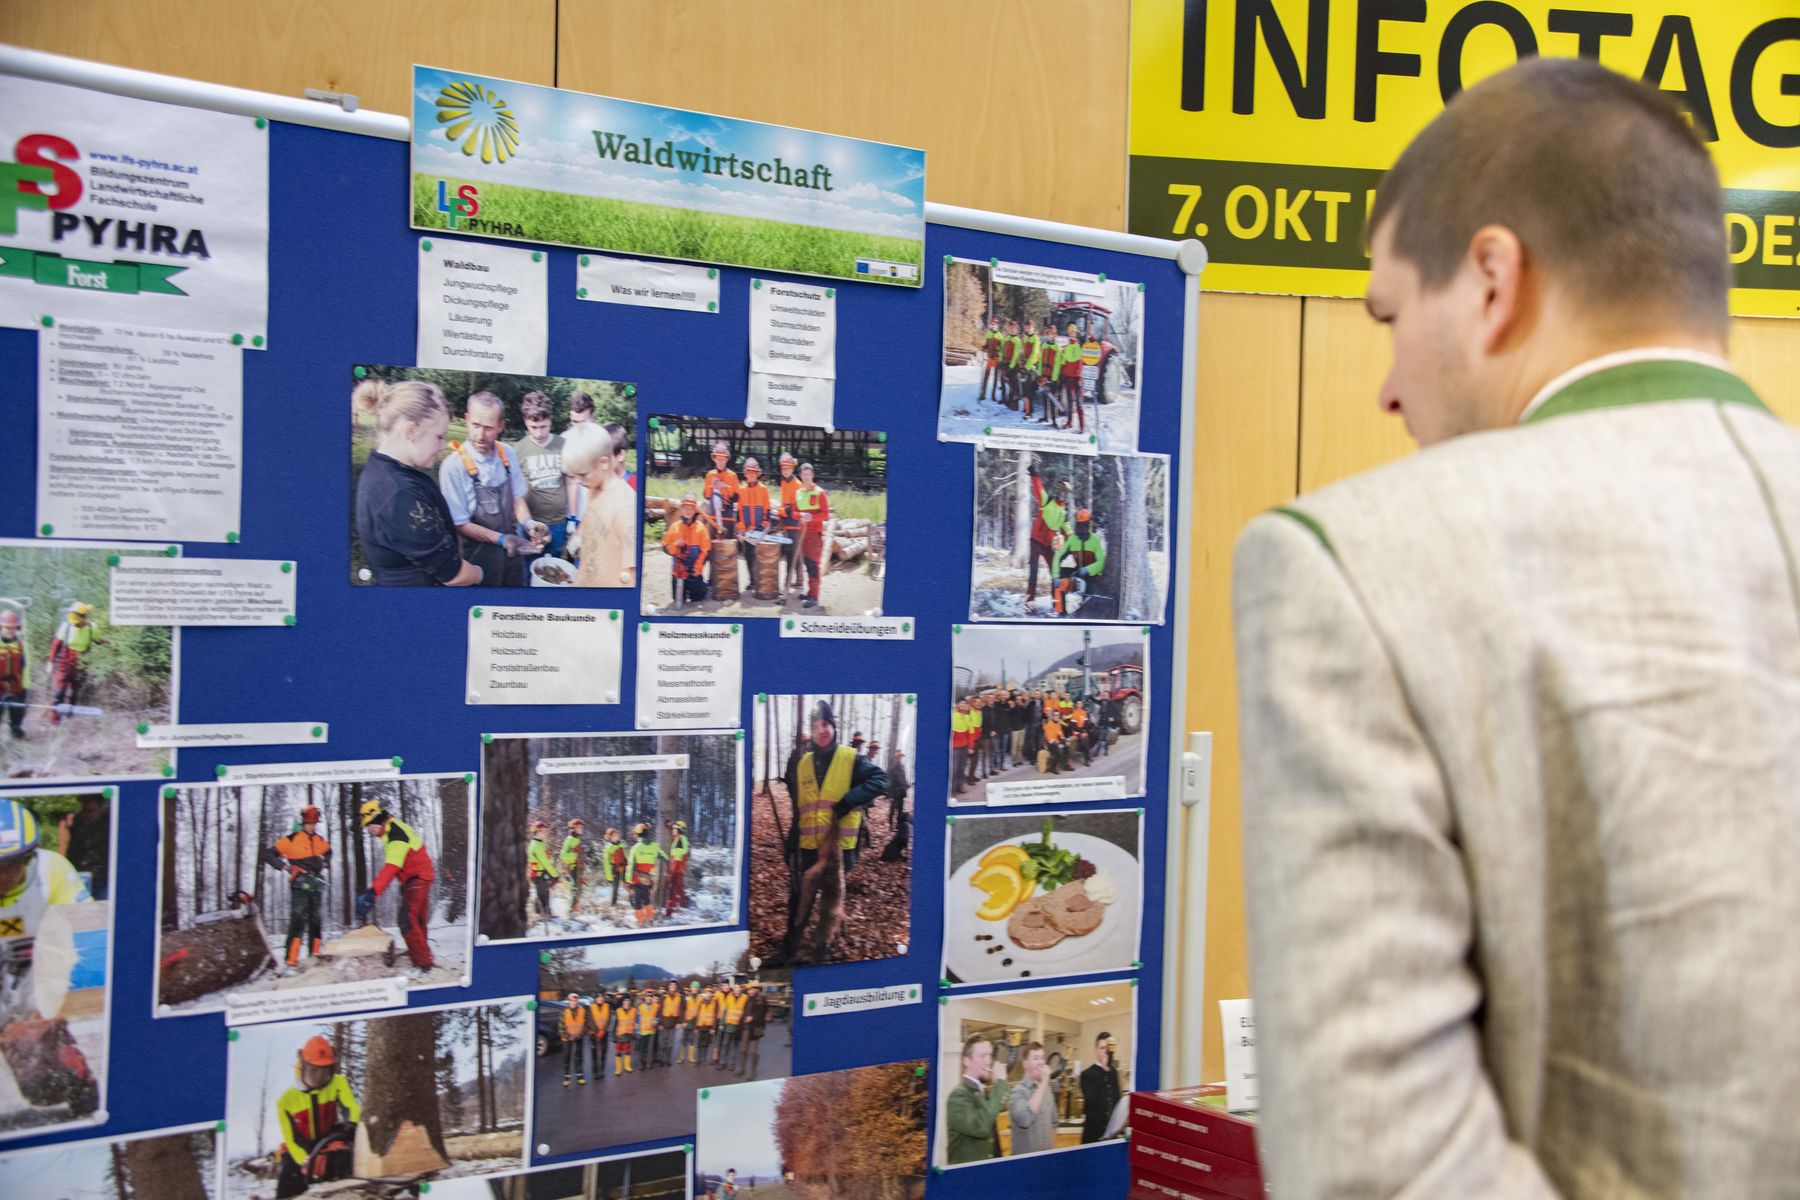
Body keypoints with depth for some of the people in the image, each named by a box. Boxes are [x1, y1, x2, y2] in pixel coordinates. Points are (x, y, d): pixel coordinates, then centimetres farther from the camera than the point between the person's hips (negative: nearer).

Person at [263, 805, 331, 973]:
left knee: (317, 923, 10)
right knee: (297, 922, -15)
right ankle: (292, 962, -17)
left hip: (316, 887, 6)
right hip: (299, 886, -6)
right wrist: (285, 867, -13)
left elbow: (327, 853, 36)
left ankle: (316, 958, 19)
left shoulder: (321, 842, 13)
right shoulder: (292, 840, -6)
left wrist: (326, 866, 20)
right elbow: (268, 854, -4)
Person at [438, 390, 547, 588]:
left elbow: (517, 498, 5)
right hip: (481, 555, -5)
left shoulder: (508, 455, -6)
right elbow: (460, 524, -15)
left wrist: (528, 523, -15)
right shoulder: (454, 465, -21)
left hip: (512, 550, 5)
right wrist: (501, 539, -23)